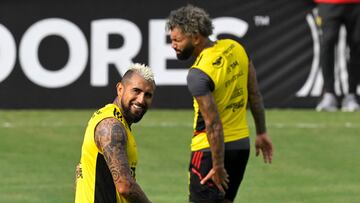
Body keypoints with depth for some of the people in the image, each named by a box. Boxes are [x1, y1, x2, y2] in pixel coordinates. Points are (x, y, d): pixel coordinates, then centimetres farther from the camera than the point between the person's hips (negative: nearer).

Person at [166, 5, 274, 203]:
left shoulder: (198, 75, -23)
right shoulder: (234, 48, 0)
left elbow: (213, 125, -23)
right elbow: (254, 95, 10)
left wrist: (218, 167, -17)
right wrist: (261, 133, 19)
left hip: (211, 148, -8)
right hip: (241, 143, 8)